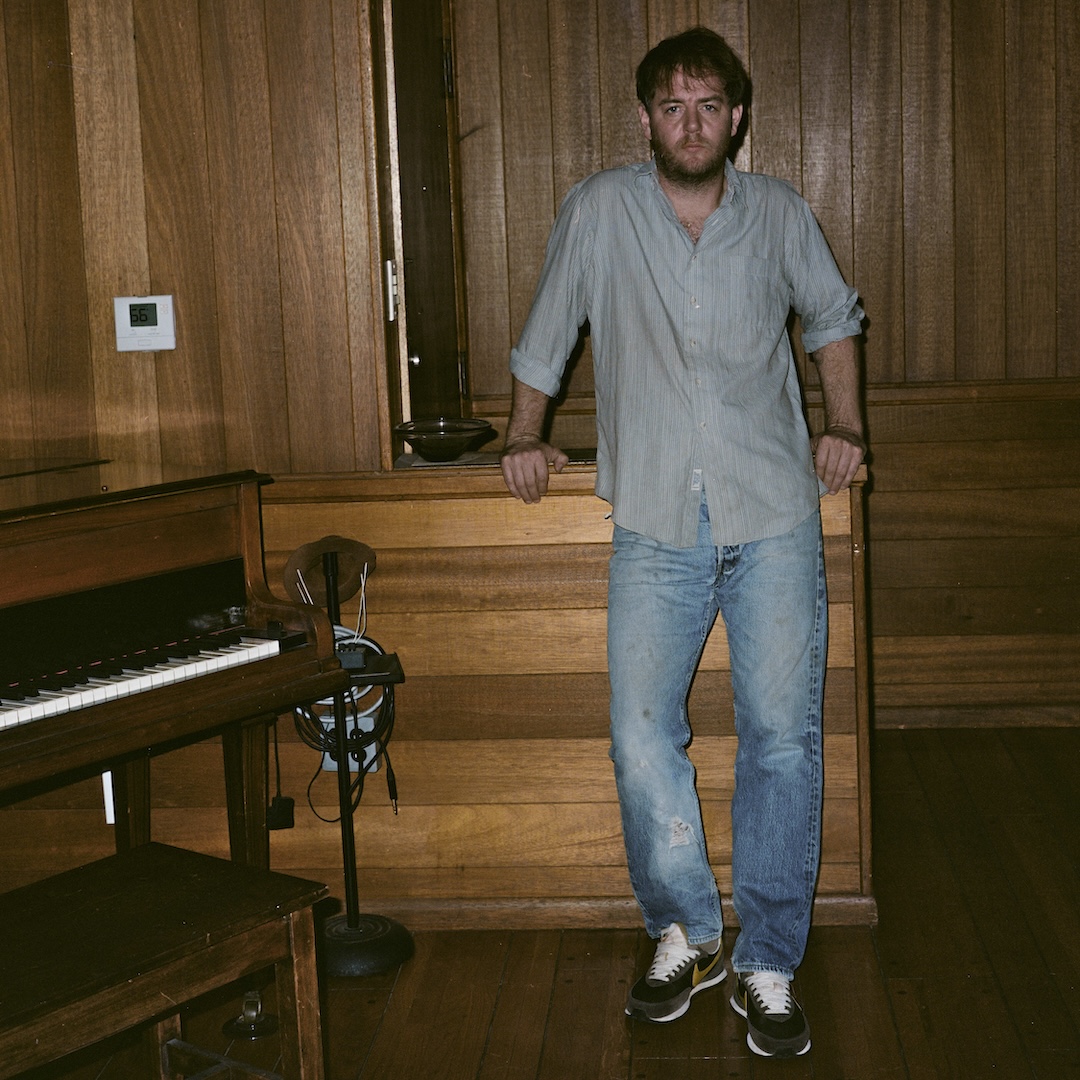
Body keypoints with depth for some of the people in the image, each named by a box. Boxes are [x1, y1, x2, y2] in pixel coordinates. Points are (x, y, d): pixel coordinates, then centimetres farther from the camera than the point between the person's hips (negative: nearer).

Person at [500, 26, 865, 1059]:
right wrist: (525, 436, 15)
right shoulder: (598, 210, 1)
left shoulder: (778, 213, 6)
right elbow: (544, 337, 14)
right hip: (656, 527, 0)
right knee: (641, 738, -4)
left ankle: (767, 966, 10)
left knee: (782, 738, -2)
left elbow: (832, 317, 24)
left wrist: (844, 424, 15)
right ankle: (686, 934, 18)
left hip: (774, 518, 1)